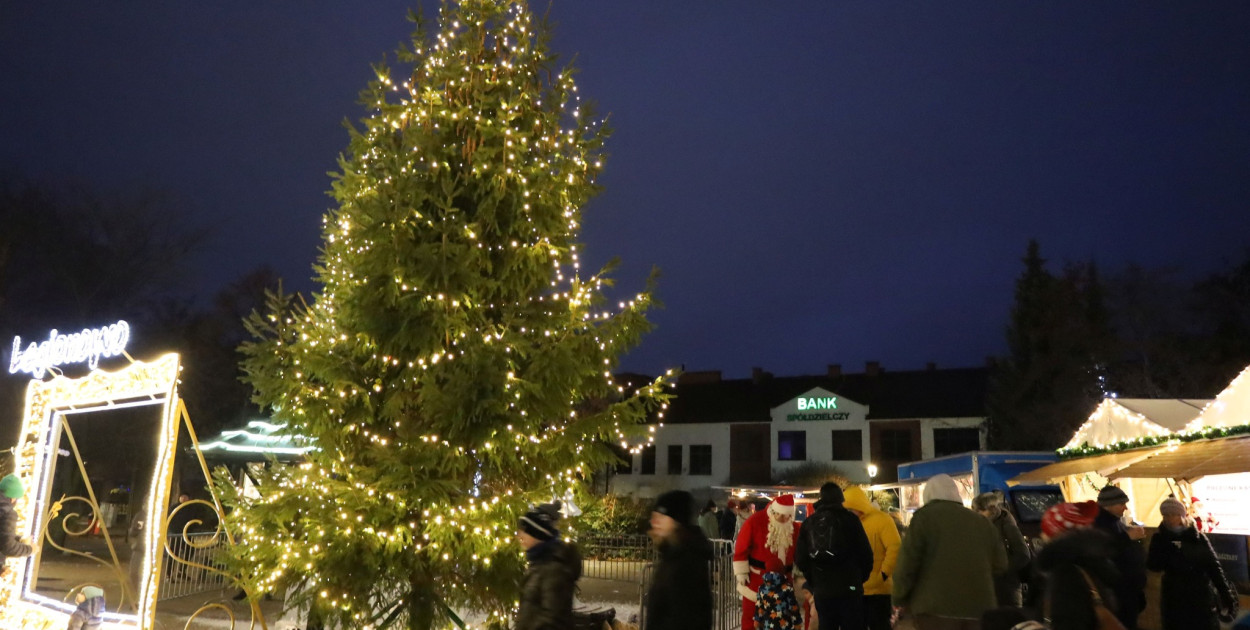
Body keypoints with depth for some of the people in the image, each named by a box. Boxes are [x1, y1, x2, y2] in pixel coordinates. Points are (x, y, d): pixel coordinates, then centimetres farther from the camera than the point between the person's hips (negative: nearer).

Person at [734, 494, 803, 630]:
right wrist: (741, 572, -14)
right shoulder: (755, 521, -16)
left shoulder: (794, 527, 0)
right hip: (755, 577, -5)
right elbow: (741, 547, -14)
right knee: (751, 615, 4)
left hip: (782, 579, 5)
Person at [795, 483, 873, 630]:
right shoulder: (849, 519, -3)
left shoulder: (808, 523, 8)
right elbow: (865, 553, -4)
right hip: (849, 589, -4)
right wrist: (862, 577, 14)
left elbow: (800, 558, 8)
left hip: (821, 591, 4)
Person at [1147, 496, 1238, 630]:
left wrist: (1226, 595, -8)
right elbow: (1153, 566, -16)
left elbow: (1214, 567, -3)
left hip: (1202, 597, 0)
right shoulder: (1160, 538, -4)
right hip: (1174, 599, 0)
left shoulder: (1198, 538, -3)